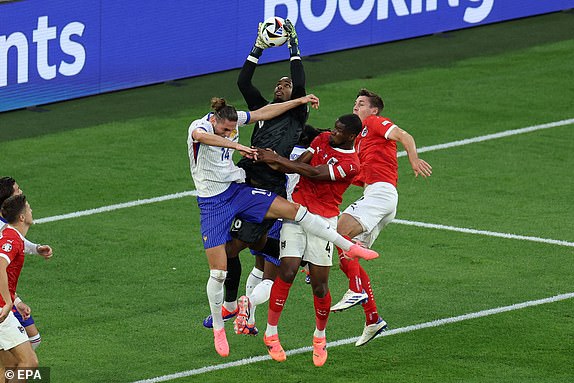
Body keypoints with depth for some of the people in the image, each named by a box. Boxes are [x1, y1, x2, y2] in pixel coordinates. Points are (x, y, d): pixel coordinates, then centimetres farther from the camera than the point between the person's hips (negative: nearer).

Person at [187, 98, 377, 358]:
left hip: (238, 190, 5)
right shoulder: (200, 126, -18)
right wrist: (237, 146, -54)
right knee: (218, 272, -7)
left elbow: (264, 112, 12)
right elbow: (200, 135, -44)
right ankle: (218, 329, 11)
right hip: (212, 203, -5)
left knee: (294, 210, -10)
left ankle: (349, 247, -2)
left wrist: (300, 101, 11)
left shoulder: (233, 120, 0)